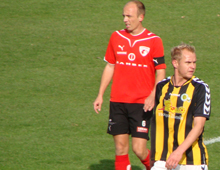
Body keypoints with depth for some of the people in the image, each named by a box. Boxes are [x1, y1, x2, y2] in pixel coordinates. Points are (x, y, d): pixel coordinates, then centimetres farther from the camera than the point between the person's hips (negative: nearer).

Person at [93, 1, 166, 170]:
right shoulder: (116, 37, 8)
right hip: (117, 102, 4)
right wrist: (100, 95, 11)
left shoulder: (154, 41, -3)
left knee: (139, 149, -8)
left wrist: (153, 96, -18)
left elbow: (161, 73, -2)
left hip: (142, 104, -4)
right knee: (120, 148, 2)